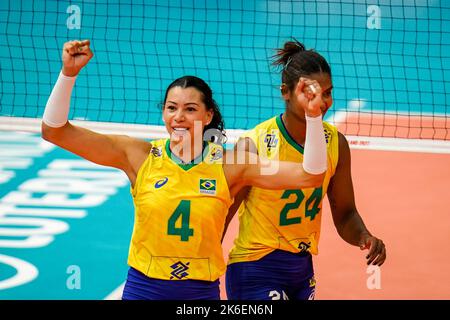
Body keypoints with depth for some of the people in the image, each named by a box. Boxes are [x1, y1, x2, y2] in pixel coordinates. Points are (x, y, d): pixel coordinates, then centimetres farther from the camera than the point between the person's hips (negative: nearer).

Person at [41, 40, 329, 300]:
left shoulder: (229, 165, -6)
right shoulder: (139, 156, -5)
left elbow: (310, 175, -11)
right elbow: (55, 131, -9)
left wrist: (313, 115, -23)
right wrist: (69, 72, -21)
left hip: (202, 291, 0)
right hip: (143, 288, 0)